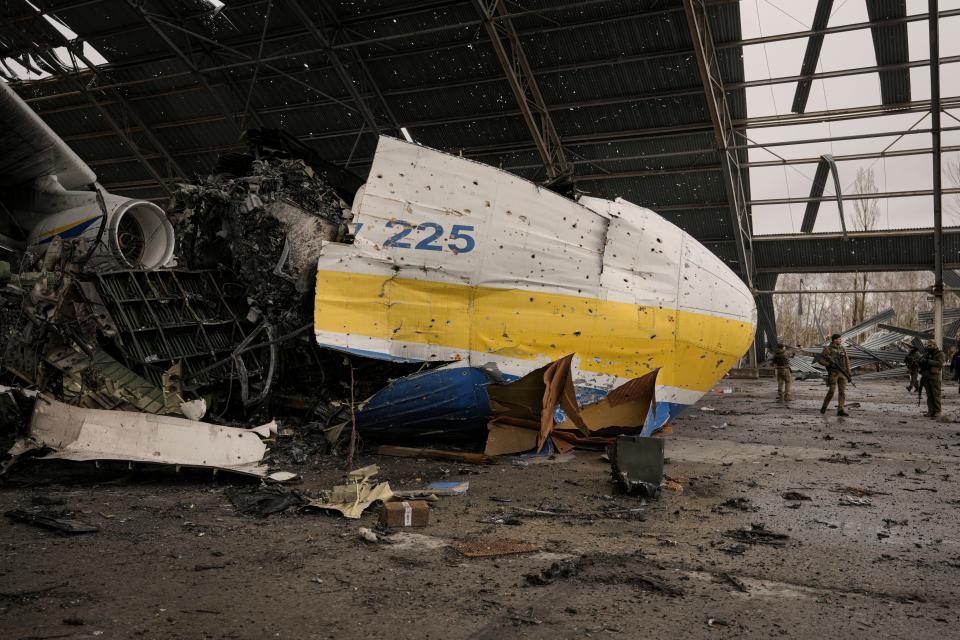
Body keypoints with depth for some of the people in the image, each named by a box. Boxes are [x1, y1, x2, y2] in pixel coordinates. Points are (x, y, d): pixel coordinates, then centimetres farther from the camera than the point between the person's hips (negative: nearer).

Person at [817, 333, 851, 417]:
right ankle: (824, 406, 10)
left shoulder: (842, 349, 12)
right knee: (832, 391, -11)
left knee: (842, 391, -2)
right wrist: (829, 364, -21)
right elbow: (819, 359, -10)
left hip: (842, 373, 5)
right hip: (833, 373, -5)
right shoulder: (828, 349, -5)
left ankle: (840, 410, -3)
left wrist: (848, 372, 6)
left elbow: (847, 361, 15)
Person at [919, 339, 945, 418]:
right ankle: (930, 411, 8)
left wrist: (928, 361, -22)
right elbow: (920, 363, 12)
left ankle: (937, 411, 1)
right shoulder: (926, 353, 16)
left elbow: (939, 364, -18)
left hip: (934, 377, -5)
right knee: (929, 395, 6)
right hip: (926, 377, 5)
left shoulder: (940, 354, -2)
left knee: (936, 395, -4)